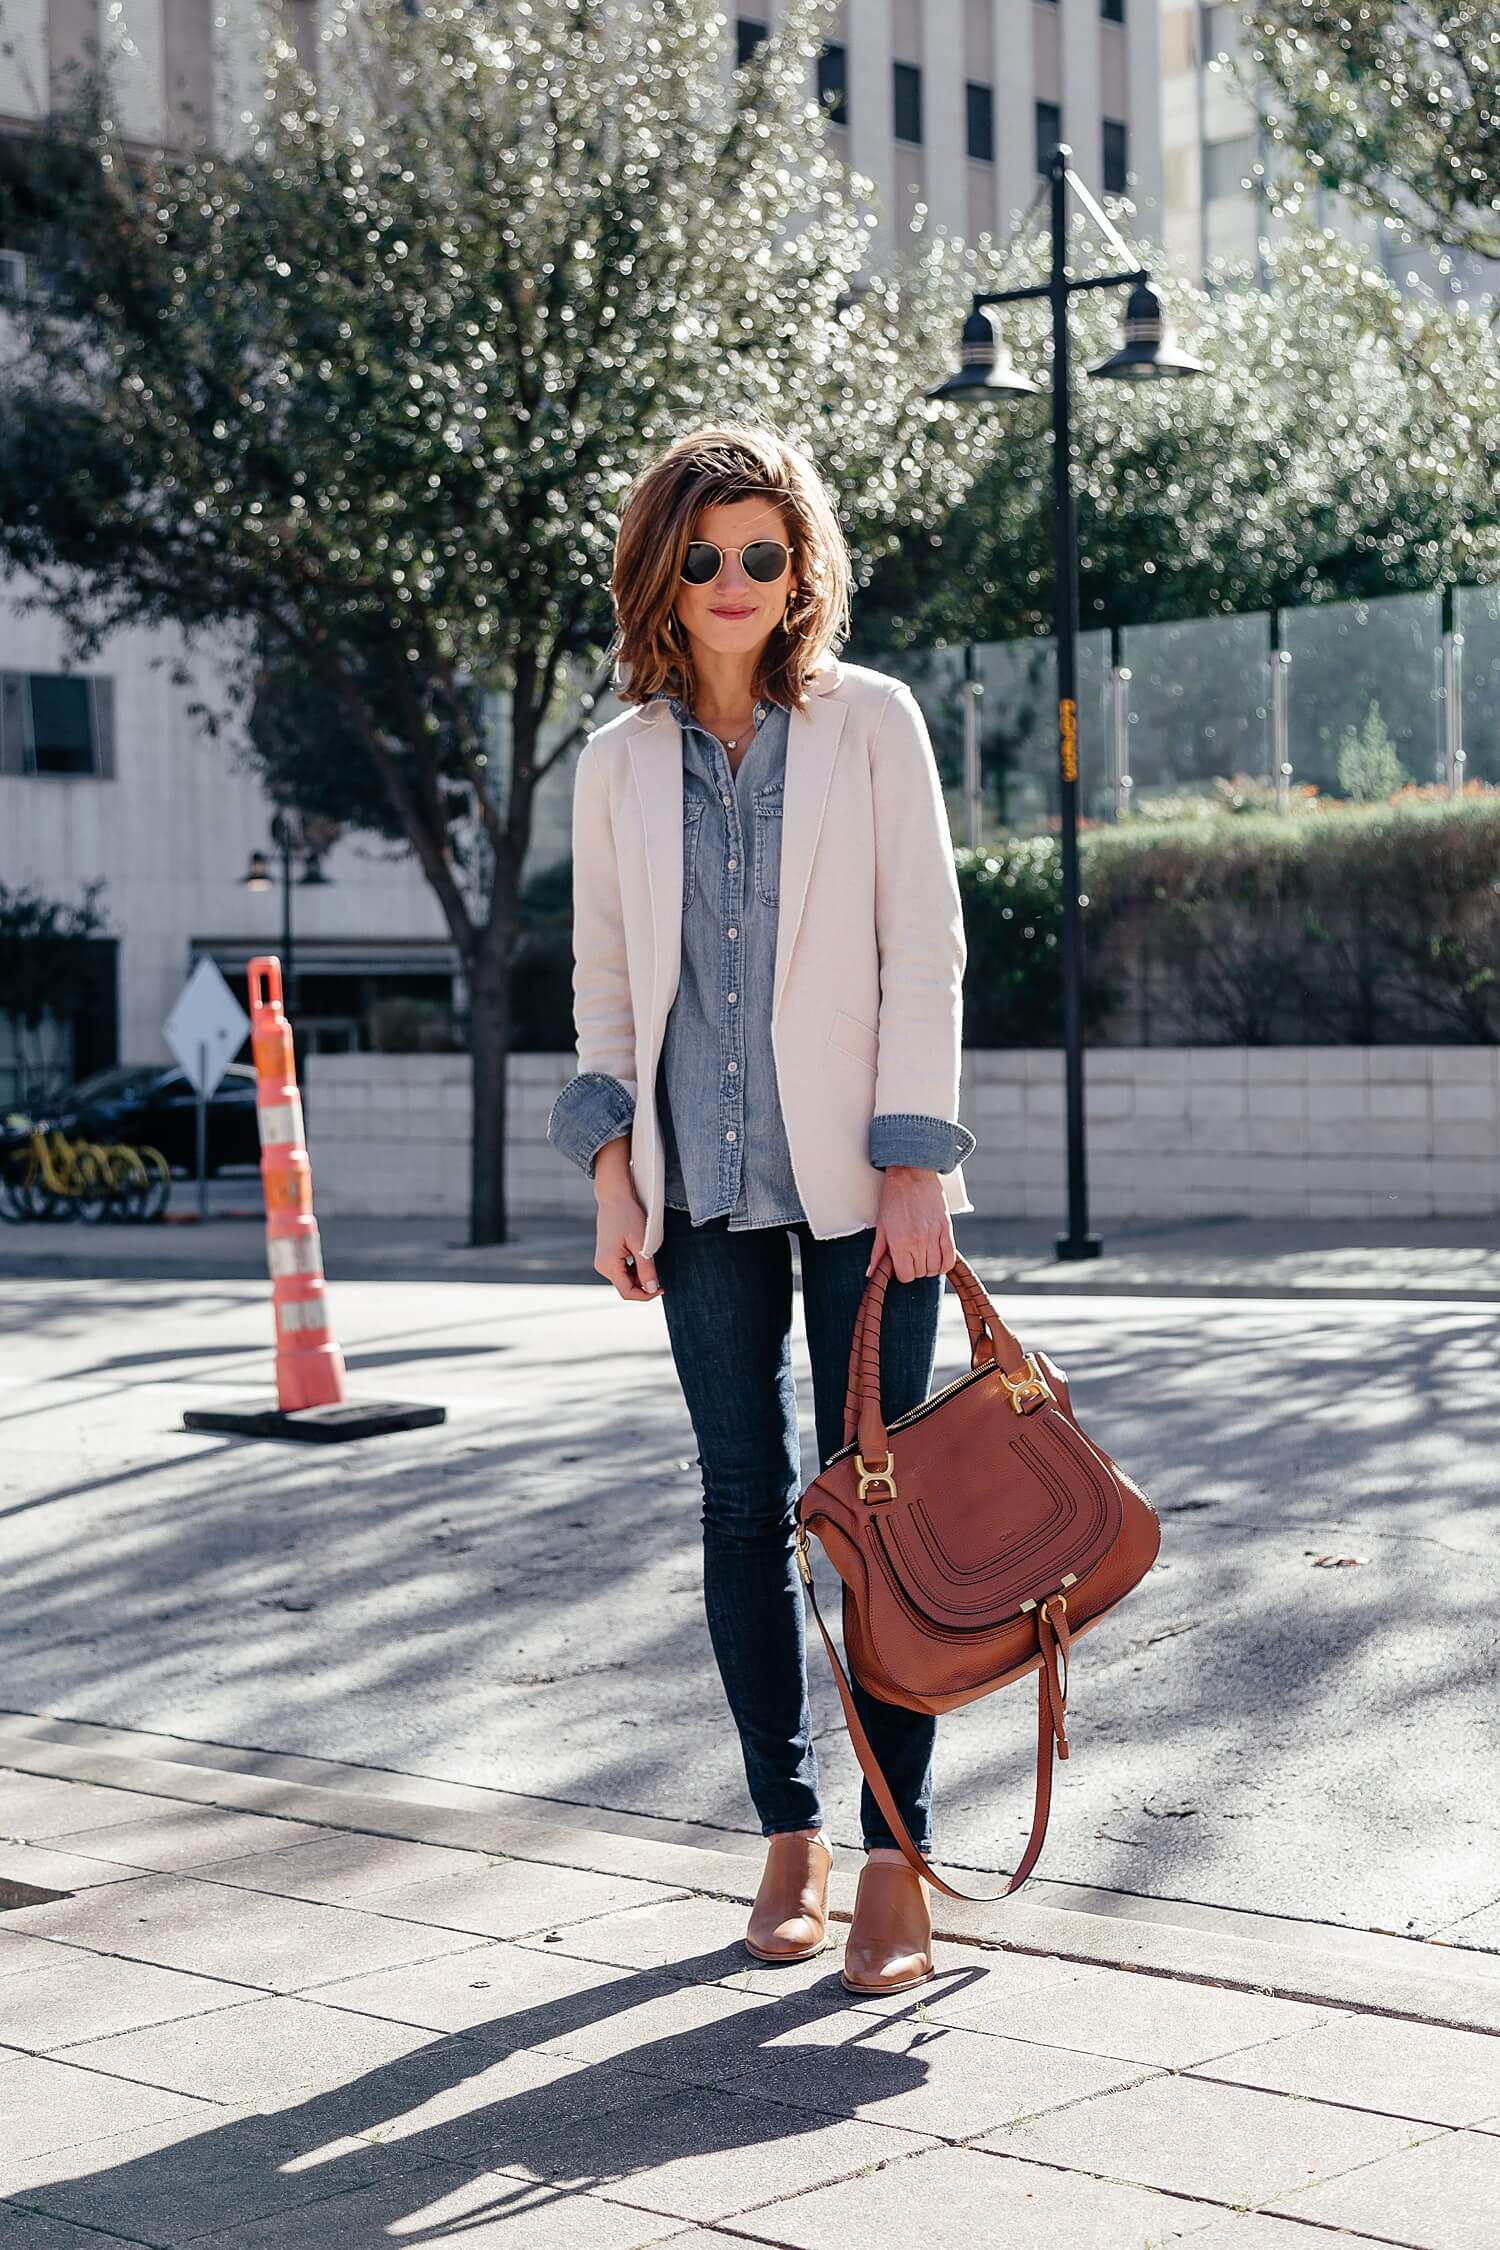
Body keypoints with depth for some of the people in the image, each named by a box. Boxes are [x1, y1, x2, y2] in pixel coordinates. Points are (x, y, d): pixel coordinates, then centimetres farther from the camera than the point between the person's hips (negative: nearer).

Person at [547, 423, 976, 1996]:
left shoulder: (871, 721, -1)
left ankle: (895, 1861, 6)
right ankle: (789, 1836, 18)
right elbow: (604, 979, 11)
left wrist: (915, 1166, -11)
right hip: (706, 1186, 3)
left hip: (860, 1179, -3)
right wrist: (612, 1173, 1)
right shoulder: (621, 761, 8)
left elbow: (924, 953, -4)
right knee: (744, 1510, 6)